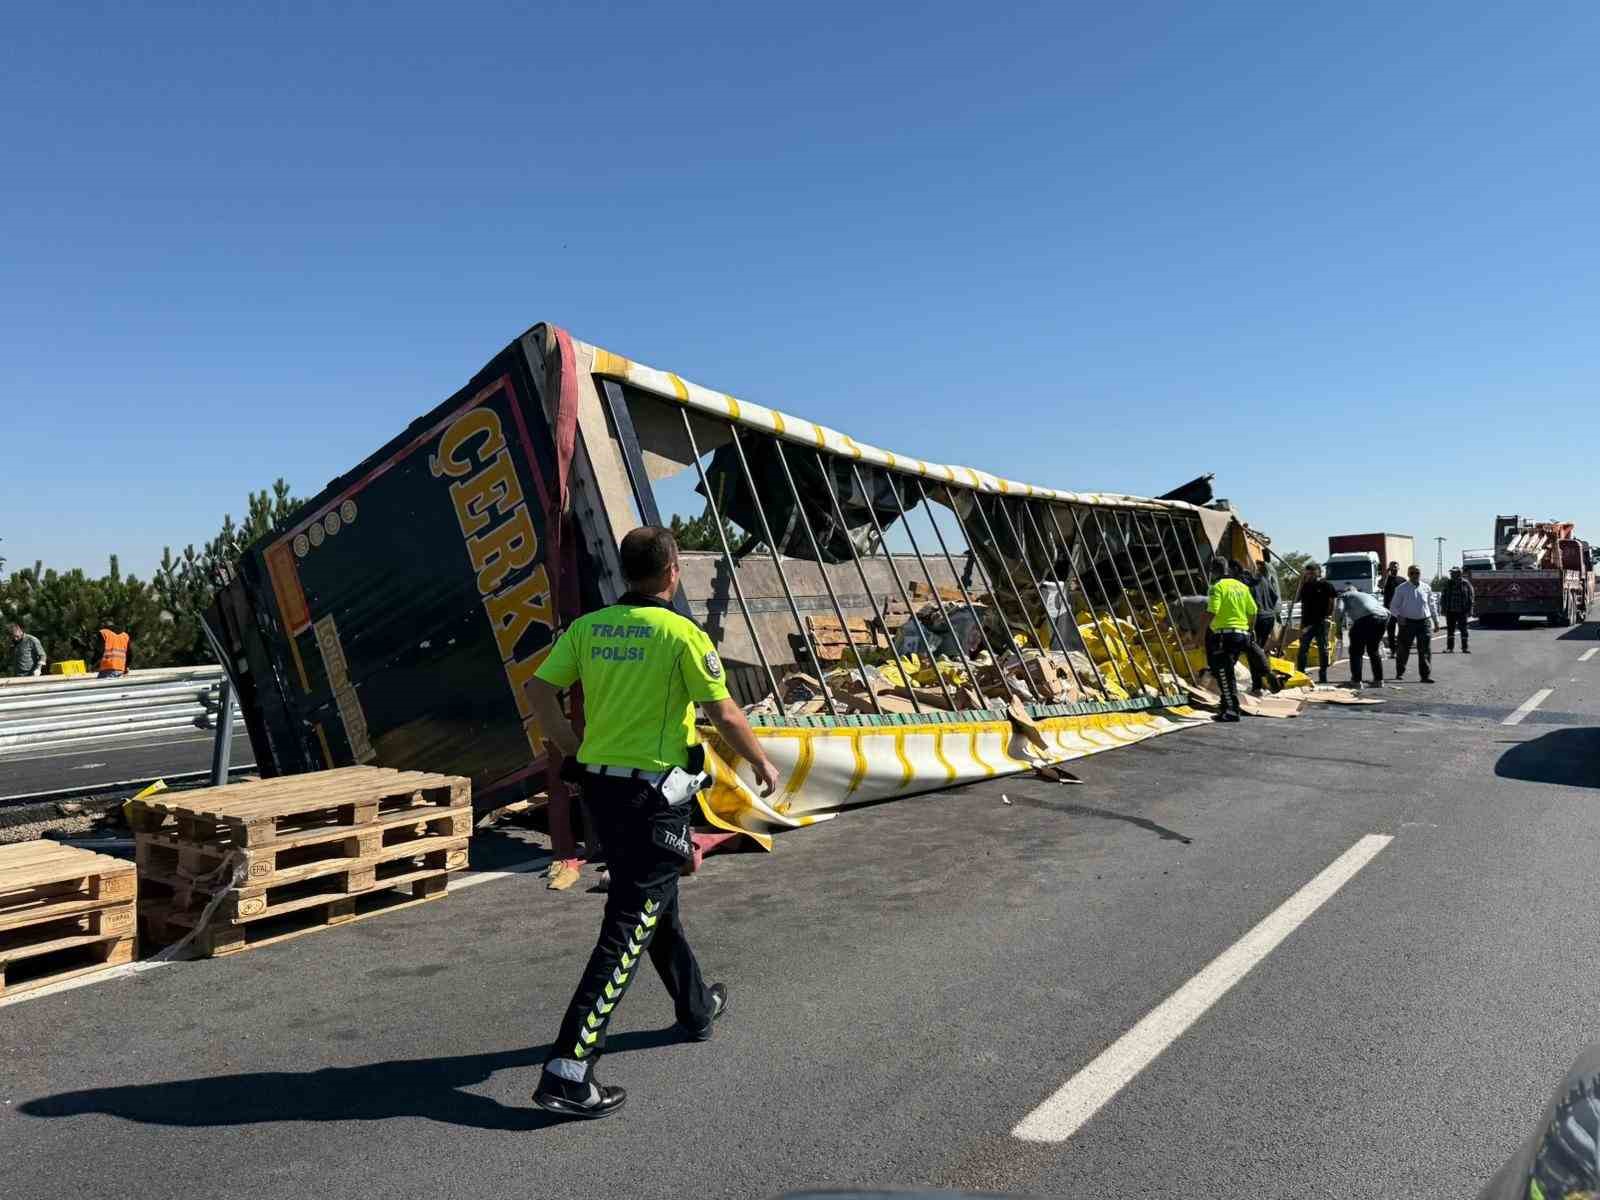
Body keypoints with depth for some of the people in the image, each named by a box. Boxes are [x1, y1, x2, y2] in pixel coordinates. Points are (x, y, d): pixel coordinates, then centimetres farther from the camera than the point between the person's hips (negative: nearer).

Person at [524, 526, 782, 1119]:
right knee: (628, 930, -2)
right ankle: (567, 1070, -3)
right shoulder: (681, 633, -13)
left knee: (656, 903, 23)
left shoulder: (589, 626, 4)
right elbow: (726, 716, -11)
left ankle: (697, 1007, 43)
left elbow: (539, 690, 0)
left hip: (599, 785, 7)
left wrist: (574, 750, 10)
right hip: (653, 794, -7)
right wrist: (762, 762, 4)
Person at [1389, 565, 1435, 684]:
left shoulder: (1426, 588, 8)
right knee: (1404, 649, 6)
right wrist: (1398, 616, -16)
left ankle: (1425, 675, -3)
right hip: (1407, 622, -2)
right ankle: (1400, 673, 24)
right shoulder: (1401, 589, 0)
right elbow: (1393, 606, 2)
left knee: (1425, 650, -5)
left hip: (1424, 622, 2)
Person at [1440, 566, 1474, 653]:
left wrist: (1469, 610, -6)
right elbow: (1443, 598, 9)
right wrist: (1444, 609, 2)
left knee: (1463, 629, 3)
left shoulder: (1466, 583, -1)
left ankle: (1465, 648, 10)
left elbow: (1471, 597, -1)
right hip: (1450, 611, 2)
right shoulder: (1448, 584, 5)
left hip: (1462, 611, -2)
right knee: (1450, 630, 3)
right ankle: (1450, 648, 7)